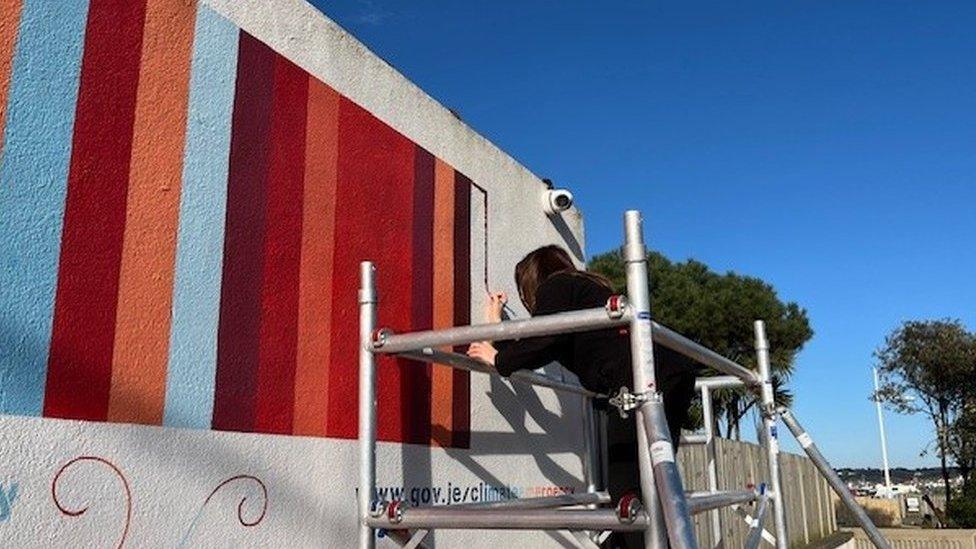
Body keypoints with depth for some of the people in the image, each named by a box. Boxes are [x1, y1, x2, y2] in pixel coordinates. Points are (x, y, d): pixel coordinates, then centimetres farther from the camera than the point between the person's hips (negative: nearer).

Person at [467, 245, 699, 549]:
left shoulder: (555, 285, 11)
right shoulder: (588, 288, 36)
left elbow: (545, 343, -7)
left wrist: (499, 359, 8)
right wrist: (496, 326, 48)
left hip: (642, 378, -9)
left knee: (628, 491, -13)